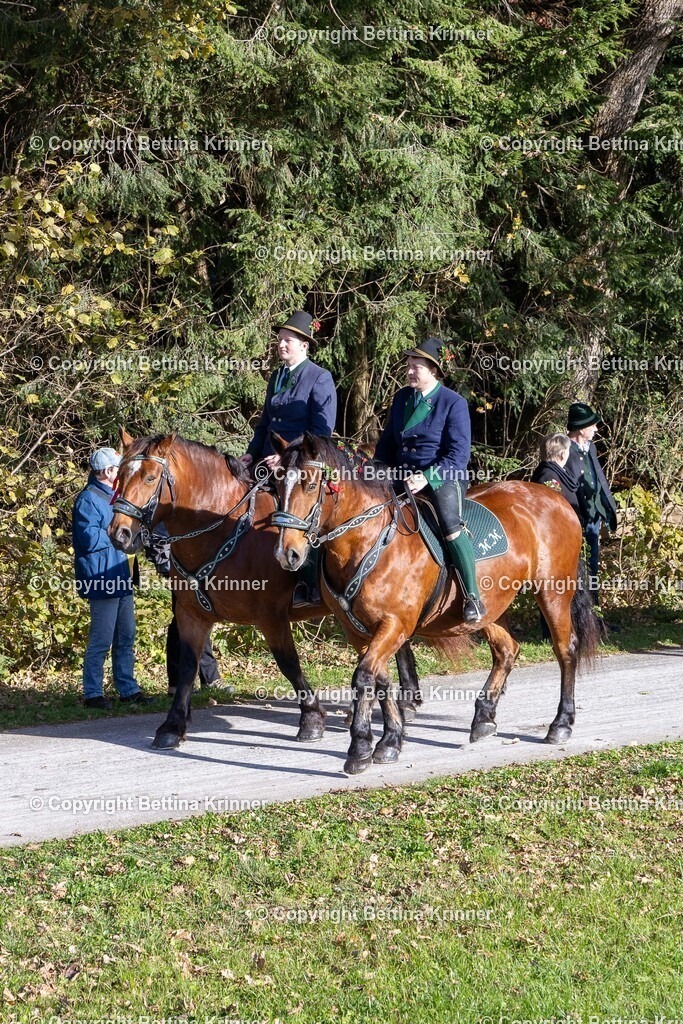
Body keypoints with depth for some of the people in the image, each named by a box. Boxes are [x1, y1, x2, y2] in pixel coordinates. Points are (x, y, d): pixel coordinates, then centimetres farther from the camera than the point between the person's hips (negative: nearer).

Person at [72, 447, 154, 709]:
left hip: (120, 578, 10)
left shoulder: (111, 496, 18)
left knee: (126, 637, 14)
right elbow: (90, 538, -23)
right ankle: (92, 693, 0)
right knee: (101, 639, -6)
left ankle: (128, 690, 21)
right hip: (103, 579, -10)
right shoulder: (89, 499, -14)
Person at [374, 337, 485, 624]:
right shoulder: (401, 398, 12)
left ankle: (473, 598, -26)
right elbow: (387, 443, 20)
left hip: (444, 476, -7)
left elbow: (458, 455, -12)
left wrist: (428, 478, -24)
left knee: (450, 522, -30)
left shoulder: (453, 403, -6)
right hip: (404, 475, 7)